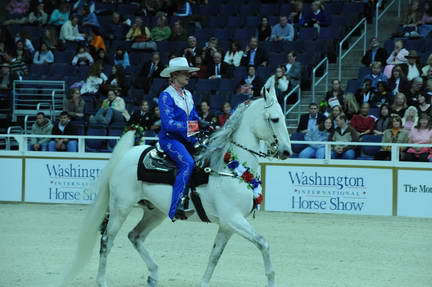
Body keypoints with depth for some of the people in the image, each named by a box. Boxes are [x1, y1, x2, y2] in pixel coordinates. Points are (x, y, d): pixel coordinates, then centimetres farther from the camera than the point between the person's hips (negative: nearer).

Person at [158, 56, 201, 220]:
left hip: (187, 139, 9)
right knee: (187, 163, -30)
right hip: (170, 139, -9)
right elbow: (169, 123, -20)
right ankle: (175, 208, -33)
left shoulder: (187, 95, 16)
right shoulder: (166, 96, -9)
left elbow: (195, 118, 19)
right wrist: (194, 127, -25)